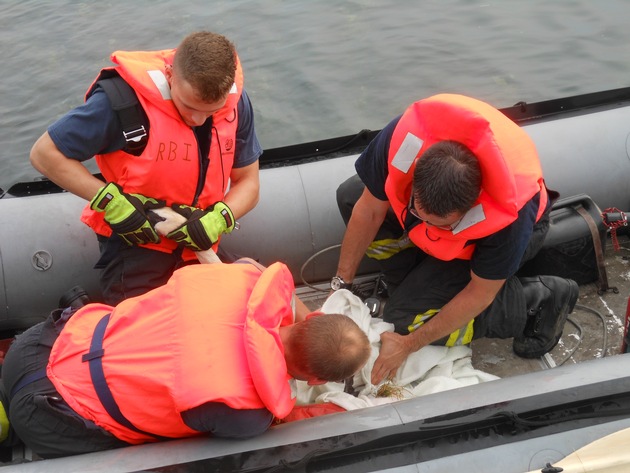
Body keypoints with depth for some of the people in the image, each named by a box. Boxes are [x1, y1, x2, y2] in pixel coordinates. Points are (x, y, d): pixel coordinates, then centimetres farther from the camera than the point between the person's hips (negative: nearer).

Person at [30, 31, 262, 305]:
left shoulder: (236, 103, -8)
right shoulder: (124, 99, -25)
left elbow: (247, 183, 0)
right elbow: (44, 154, -17)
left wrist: (220, 218, -22)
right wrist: (109, 200, -26)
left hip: (197, 245, 5)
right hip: (136, 242, -5)